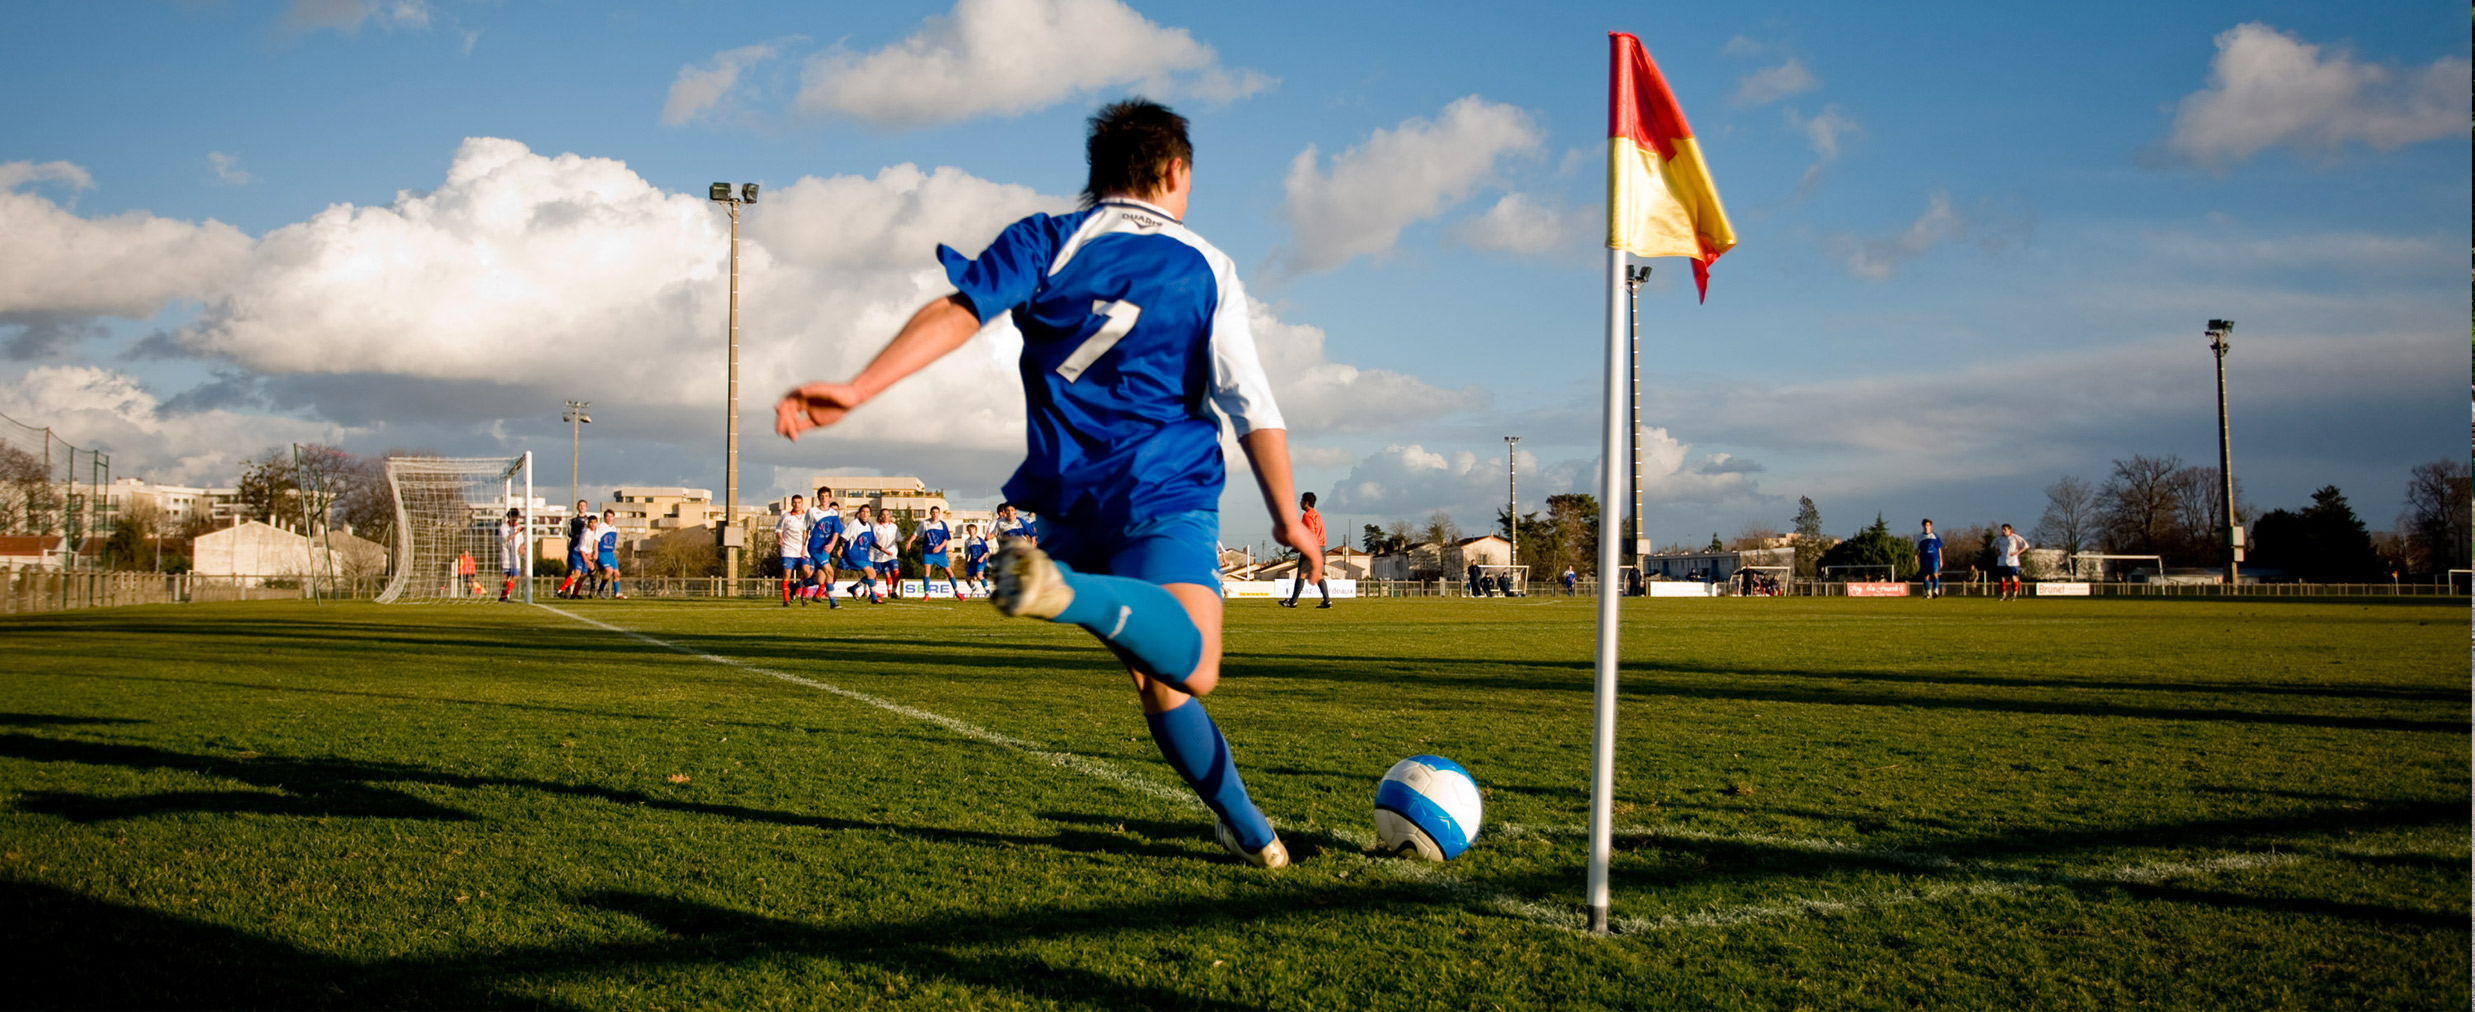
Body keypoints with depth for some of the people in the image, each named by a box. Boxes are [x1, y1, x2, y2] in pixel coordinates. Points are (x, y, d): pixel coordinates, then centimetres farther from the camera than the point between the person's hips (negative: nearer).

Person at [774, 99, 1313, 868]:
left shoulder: (1046, 243, 9)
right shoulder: (1208, 269, 8)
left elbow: (957, 313, -9)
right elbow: (1255, 411, 0)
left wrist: (857, 391, -15)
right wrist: (1287, 518, 5)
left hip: (1070, 499, 4)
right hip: (1169, 495, -3)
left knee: (1157, 681, 17)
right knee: (1189, 671, -25)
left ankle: (1247, 826, 20)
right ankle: (1068, 591, -50)